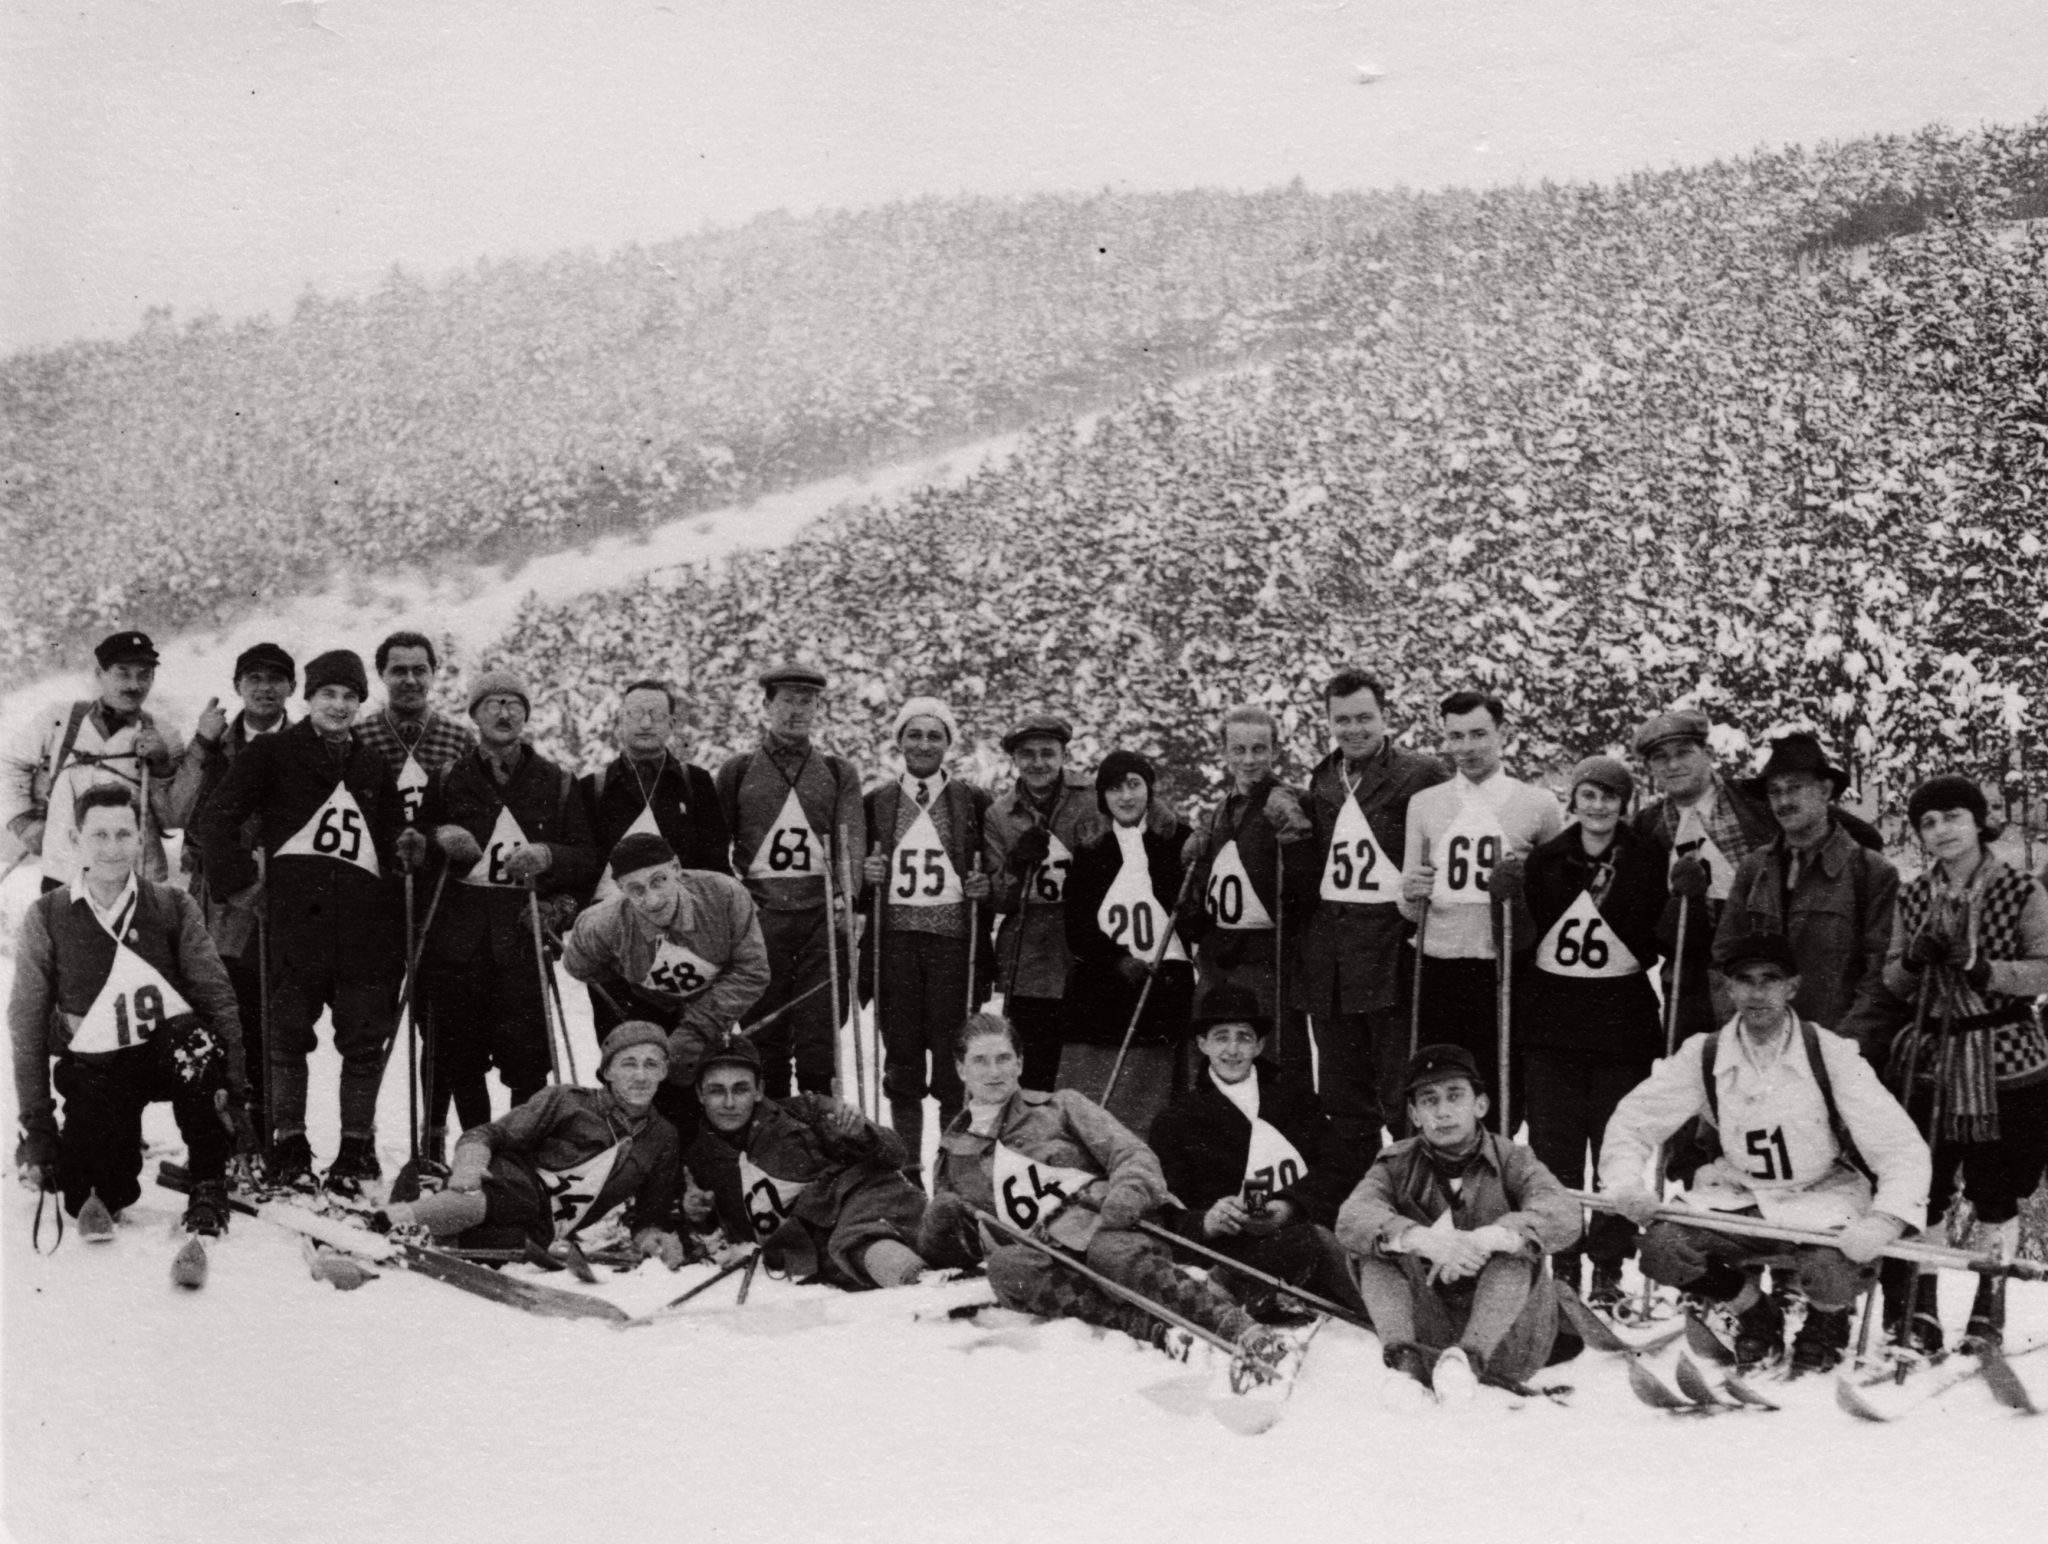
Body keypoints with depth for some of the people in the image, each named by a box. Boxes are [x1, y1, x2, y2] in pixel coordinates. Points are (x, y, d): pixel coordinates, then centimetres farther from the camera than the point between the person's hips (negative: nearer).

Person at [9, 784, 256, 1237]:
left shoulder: (174, 907, 0)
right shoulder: (46, 918, -2)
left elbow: (216, 997, -4)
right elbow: (27, 1025, 1)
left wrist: (234, 1087, -15)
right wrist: (36, 1124, -3)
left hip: (167, 1053, 0)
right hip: (94, 1070, 0)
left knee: (196, 1044, -35)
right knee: (88, 1197, -16)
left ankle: (209, 1191, -16)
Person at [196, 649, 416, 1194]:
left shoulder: (373, 766, 22)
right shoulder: (272, 753, 8)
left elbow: (391, 832, 29)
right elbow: (216, 821, 3)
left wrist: (407, 846, 7)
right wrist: (239, 879, -4)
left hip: (367, 918, 4)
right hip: (295, 912, -3)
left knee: (366, 1036, 2)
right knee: (288, 1031, -1)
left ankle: (356, 1149, 11)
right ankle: (288, 1147, 9)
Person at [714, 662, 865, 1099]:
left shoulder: (838, 773, 13)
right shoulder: (739, 771, 12)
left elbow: (851, 841, 1)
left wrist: (845, 898, -16)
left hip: (824, 915, 0)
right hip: (759, 913, 0)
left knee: (819, 1036, -3)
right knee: (764, 1033, 2)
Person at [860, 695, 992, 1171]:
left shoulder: (975, 803, 8)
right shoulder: (876, 803, 12)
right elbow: (853, 879, 17)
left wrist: (986, 887, -7)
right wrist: (865, 875, -4)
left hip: (955, 941, -2)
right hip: (895, 941, 2)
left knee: (953, 1060, -6)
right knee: (901, 1058, 4)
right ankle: (907, 1167, 14)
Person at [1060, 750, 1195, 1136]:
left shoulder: (1180, 844, 8)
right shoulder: (1090, 855, 14)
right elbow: (1077, 932, 6)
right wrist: (1118, 960, -10)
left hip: (1167, 987, -2)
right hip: (1099, 995, 2)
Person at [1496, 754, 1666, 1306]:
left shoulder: (1648, 862, 0)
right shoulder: (1543, 861, 5)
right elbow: (1523, 944, 9)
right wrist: (1510, 897, -3)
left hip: (1624, 1020, -2)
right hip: (1550, 1018, 2)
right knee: (1553, 1147, 4)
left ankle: (1609, 1268, 13)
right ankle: (1562, 1264, 15)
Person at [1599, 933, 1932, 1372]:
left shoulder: (1832, 1055, -13)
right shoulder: (1703, 1056, -5)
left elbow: (1901, 1147, -15)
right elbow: (1632, 1121, 2)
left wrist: (1882, 1223, -33)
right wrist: (1627, 1183, -19)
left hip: (1823, 1201, -2)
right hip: (1737, 1200, 2)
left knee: (1832, 1270, -33)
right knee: (1661, 1248, -23)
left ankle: (1826, 1320, 9)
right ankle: (1754, 1312, 10)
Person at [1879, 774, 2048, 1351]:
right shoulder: (1912, 897, 7)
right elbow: (1892, 981, 12)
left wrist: (1986, 970, -21)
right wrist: (1915, 961, -10)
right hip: (1929, 1058, 3)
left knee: (1995, 1193, 4)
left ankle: (1989, 1307, 21)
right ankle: (1916, 1310, 13)